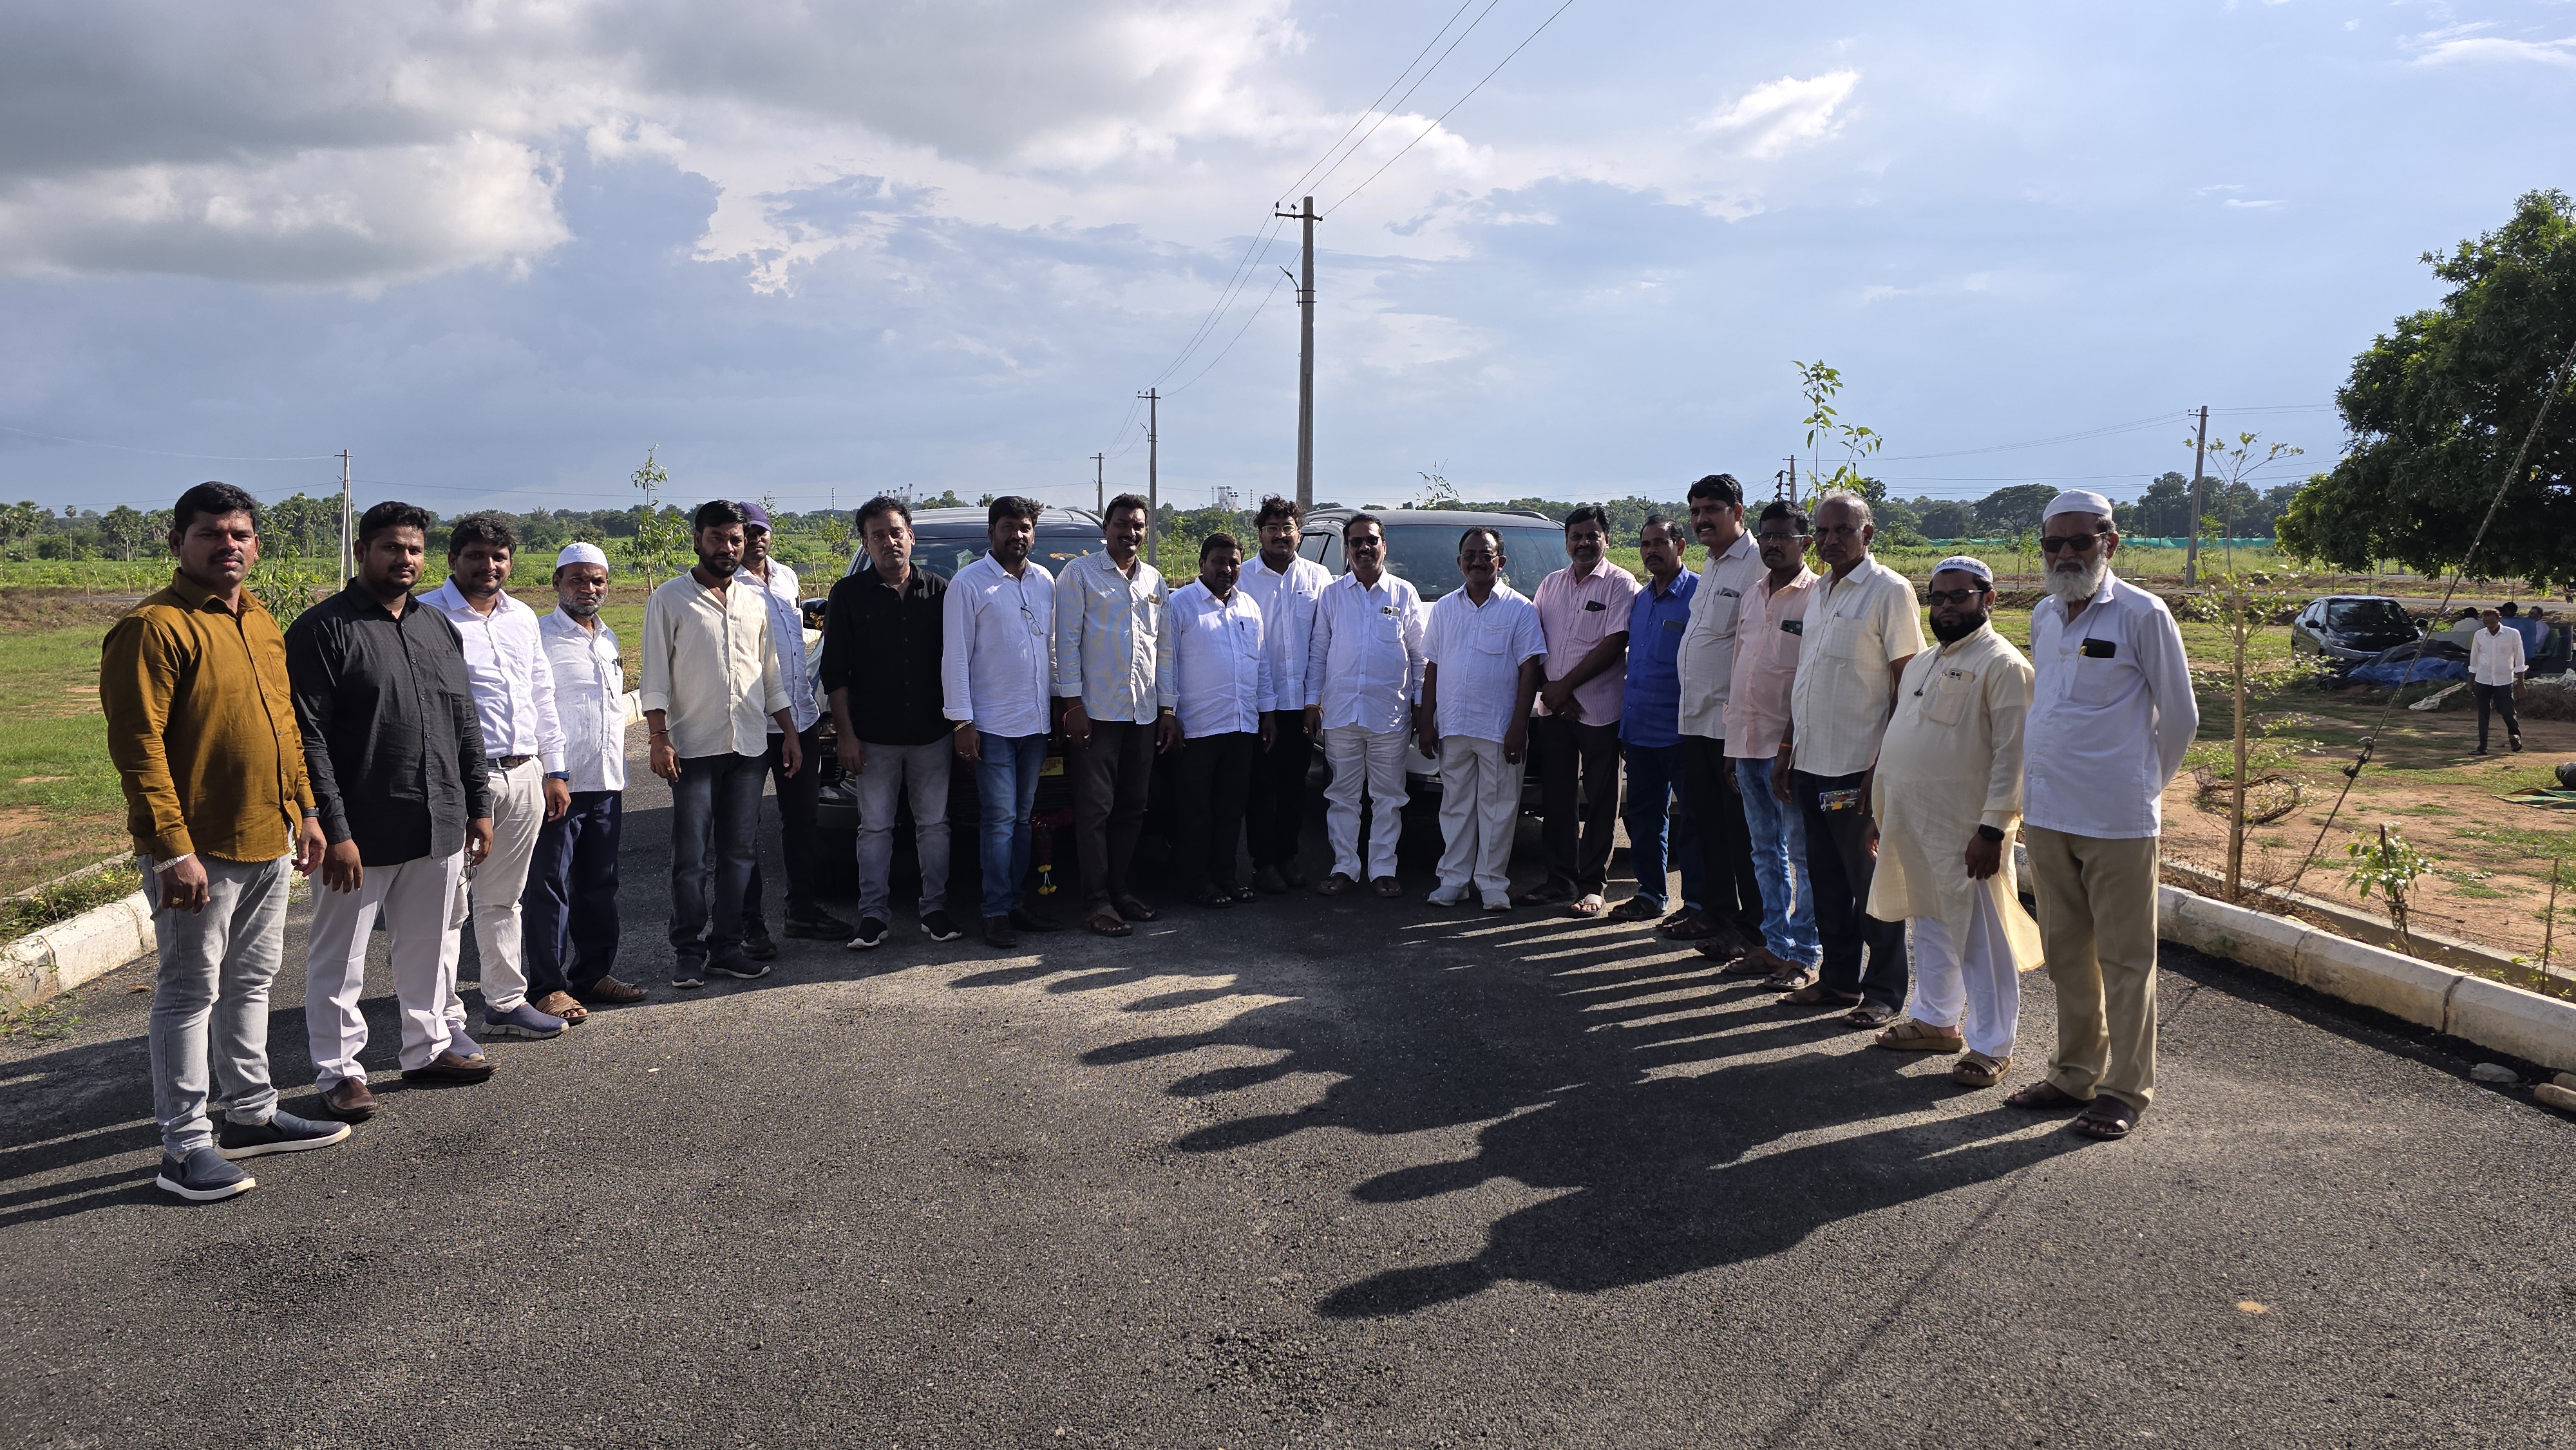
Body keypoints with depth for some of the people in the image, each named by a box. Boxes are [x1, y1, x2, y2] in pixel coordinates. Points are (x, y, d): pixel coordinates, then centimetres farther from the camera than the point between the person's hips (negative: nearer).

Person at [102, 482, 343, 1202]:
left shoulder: (264, 625, 14)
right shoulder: (154, 627, -13)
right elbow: (137, 746, -18)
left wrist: (304, 809, 16)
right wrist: (173, 848, -22)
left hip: (269, 844, 8)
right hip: (198, 851, -8)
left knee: (251, 982, 16)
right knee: (191, 993, -1)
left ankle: (250, 1114, 29)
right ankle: (185, 1148, 7)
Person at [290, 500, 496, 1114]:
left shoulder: (440, 630, 13)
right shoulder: (323, 630, -8)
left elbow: (466, 727, 18)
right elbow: (308, 739, -13)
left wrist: (478, 806, 13)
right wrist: (334, 831, -18)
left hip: (440, 829, 6)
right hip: (361, 833, -6)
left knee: (431, 948, 17)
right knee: (340, 958, 5)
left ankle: (429, 1046, 31)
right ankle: (339, 1070, 17)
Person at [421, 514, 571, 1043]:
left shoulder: (523, 618, 15)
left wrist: (554, 770, 19)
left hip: (523, 776, 7)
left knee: (504, 900, 16)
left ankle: (506, 1003, 25)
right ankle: (446, 1019, 4)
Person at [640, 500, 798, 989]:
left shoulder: (756, 600, 14)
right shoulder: (669, 599, 0)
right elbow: (655, 675, -3)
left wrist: (790, 732, 14)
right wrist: (658, 737, -11)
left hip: (749, 746, 4)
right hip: (693, 747, -4)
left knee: (739, 851, 6)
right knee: (692, 857, -2)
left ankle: (726, 947, 14)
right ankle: (689, 952, 8)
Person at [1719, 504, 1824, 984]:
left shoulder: (1818, 597, -9)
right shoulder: (1753, 594, 15)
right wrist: (1734, 743, 15)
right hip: (1747, 741, 8)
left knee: (1802, 854, -1)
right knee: (1765, 852, 14)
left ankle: (1806, 954, 6)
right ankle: (1775, 943, 23)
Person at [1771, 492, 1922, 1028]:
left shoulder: (1890, 592, -9)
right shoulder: (1819, 591, 14)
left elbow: (1908, 684, -12)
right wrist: (1786, 749, 17)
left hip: (1860, 768, -7)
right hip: (1812, 764, 7)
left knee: (1873, 885, 2)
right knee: (1827, 880, 14)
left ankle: (1884, 992, 12)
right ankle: (1839, 978, 25)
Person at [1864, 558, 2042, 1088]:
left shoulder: (2003, 666, -11)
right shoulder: (1921, 663, 16)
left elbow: (2012, 756, -17)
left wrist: (1993, 829, -21)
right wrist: (1882, 810, 19)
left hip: (1965, 831, -8)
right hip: (1911, 826, 8)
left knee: (1980, 939, -1)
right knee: (1928, 927, 19)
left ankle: (1991, 1047, 8)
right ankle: (1936, 1019, 34)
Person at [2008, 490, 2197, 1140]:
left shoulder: (2142, 615, -9)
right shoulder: (2043, 616, 10)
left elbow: (2180, 717, -2)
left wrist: (2141, 786, 7)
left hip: (2117, 819, -6)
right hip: (2046, 814, 6)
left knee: (2124, 958, 3)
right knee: (2065, 953, 14)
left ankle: (2126, 1087, 13)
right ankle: (2076, 1072, 26)